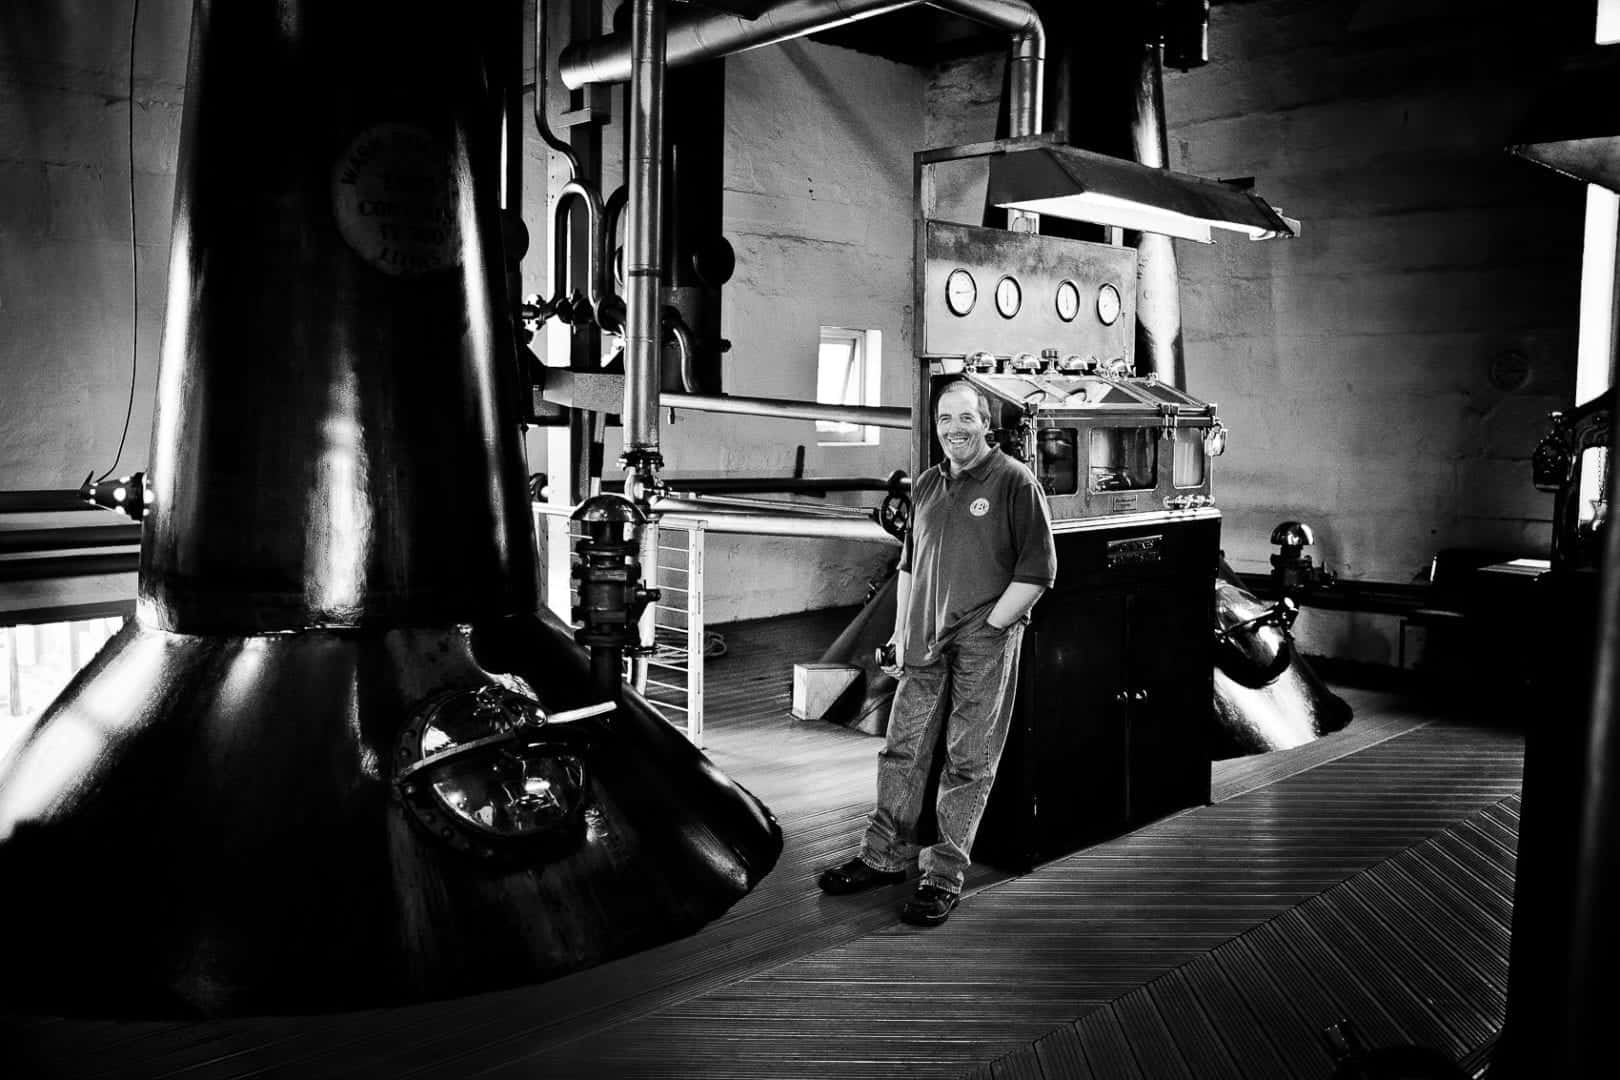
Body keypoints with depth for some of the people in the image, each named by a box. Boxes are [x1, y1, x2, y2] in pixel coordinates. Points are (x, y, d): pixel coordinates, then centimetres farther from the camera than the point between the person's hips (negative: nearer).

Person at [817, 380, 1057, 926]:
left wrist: (987, 626, -11)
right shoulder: (927, 485, 13)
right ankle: (884, 857, 21)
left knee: (968, 762, 2)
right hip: (924, 645, 6)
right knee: (902, 749, 9)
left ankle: (944, 875, 11)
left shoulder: (1014, 482, -5)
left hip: (984, 643, -5)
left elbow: (1038, 570, -8)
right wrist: (901, 632, 12)